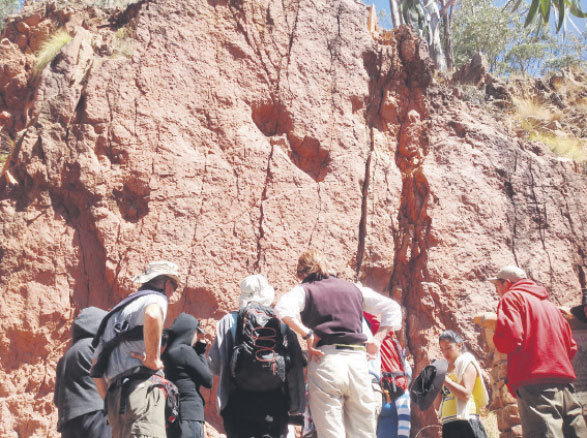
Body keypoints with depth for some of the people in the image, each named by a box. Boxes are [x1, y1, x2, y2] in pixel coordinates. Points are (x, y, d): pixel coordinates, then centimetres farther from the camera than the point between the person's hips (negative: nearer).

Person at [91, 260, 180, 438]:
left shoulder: (118, 310, 30)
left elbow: (96, 369, 29)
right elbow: (152, 315, -25)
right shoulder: (155, 298, 4)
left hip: (116, 398, 9)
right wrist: (153, 360, -15)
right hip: (142, 390, -9)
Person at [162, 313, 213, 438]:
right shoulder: (185, 350, -9)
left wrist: (198, 350, 15)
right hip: (190, 415, -9)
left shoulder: (168, 352, 15)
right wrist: (201, 354, 6)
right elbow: (208, 381, -5)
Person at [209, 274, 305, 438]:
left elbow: (214, 365, 0)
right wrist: (296, 405, 10)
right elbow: (297, 365, 2)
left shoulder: (228, 322, 0)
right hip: (275, 403, 1)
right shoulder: (283, 323, 2)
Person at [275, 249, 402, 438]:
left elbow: (282, 309, -13)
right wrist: (378, 338, 17)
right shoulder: (354, 288, 21)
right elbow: (392, 308, 23)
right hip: (358, 359, 4)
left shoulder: (304, 290, 8)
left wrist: (307, 334, -8)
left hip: (325, 360, -3)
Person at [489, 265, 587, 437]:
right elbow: (571, 347, 24)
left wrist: (498, 337, 10)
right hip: (564, 380, 8)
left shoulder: (511, 297, 5)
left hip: (535, 383, -7)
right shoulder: (548, 303, 27)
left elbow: (509, 340, -11)